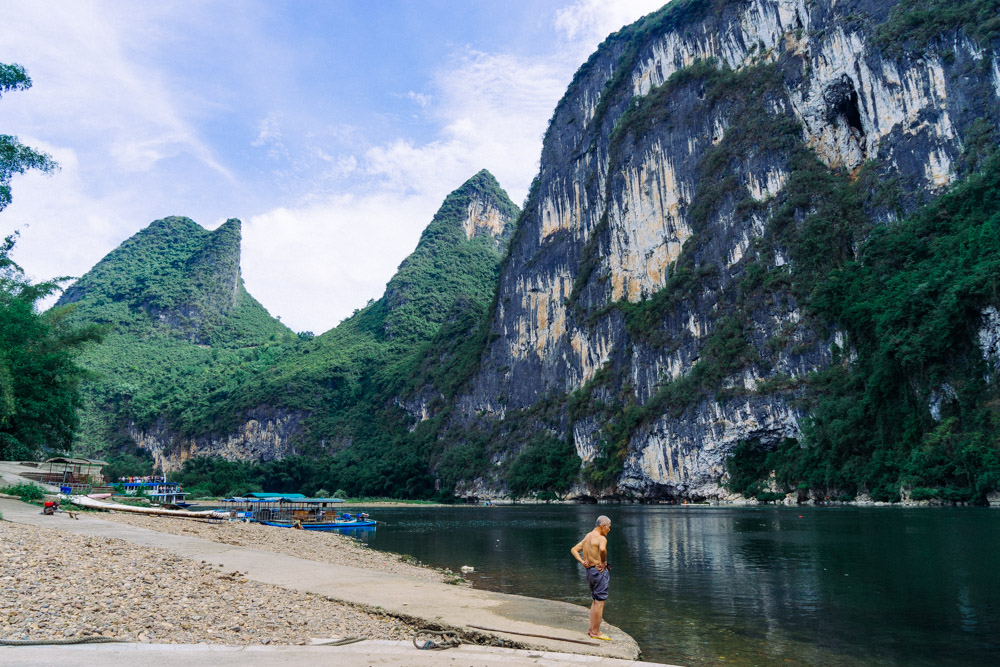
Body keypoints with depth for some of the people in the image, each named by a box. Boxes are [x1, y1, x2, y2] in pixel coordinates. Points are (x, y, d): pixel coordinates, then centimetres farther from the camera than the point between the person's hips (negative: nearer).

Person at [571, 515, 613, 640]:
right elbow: (602, 549, -37)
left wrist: (582, 562, 7)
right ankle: (596, 632, 4)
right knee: (600, 602, -1)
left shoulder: (587, 537, 14)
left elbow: (574, 550, 18)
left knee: (595, 601, 19)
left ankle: (592, 629, 23)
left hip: (590, 572, 9)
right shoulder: (601, 538, -15)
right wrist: (603, 562, -20)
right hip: (600, 572, -9)